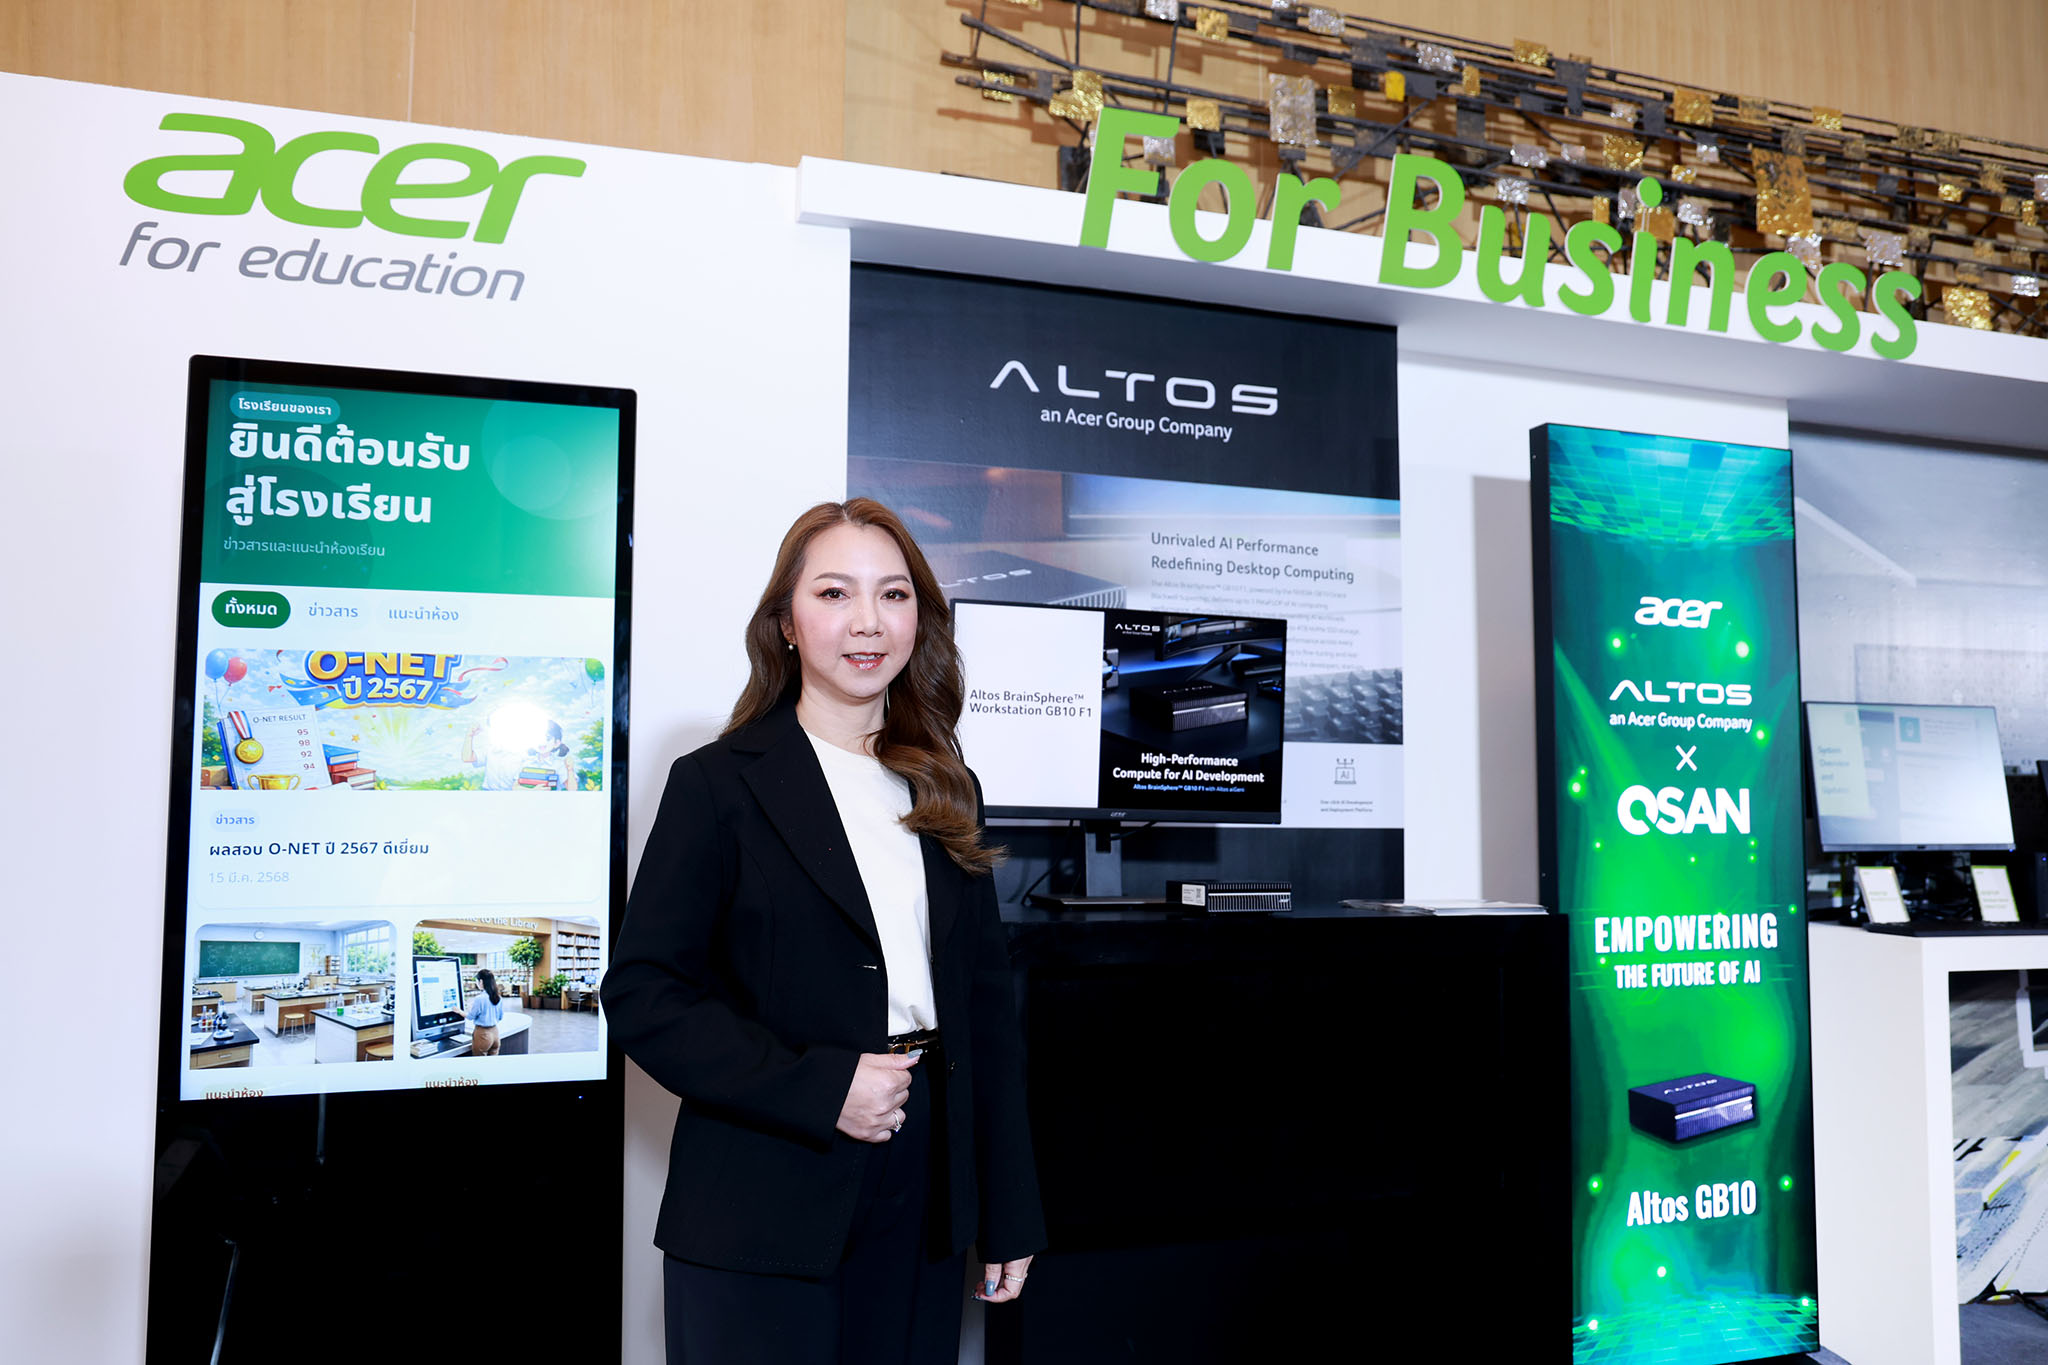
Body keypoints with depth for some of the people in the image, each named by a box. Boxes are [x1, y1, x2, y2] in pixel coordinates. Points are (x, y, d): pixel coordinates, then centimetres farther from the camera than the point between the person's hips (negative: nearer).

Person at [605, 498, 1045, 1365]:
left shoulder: (946, 793, 9)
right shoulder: (719, 783, -5)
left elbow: (987, 1005, 10)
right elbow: (643, 993, -9)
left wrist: (1009, 1216, 7)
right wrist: (819, 1088, -19)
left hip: (922, 1206, 4)